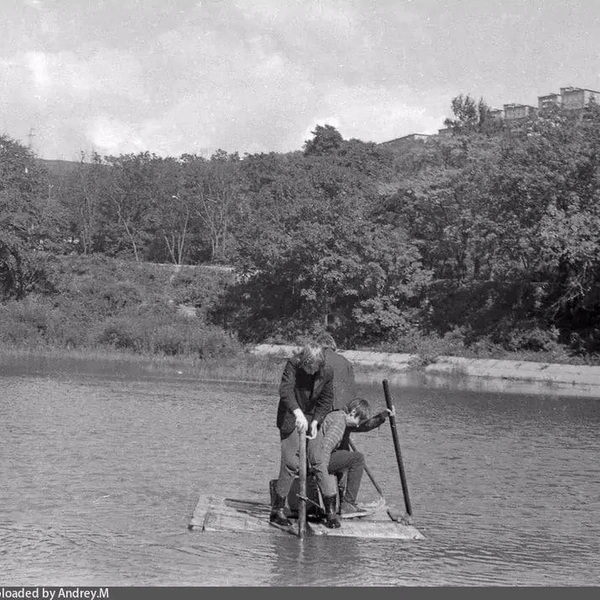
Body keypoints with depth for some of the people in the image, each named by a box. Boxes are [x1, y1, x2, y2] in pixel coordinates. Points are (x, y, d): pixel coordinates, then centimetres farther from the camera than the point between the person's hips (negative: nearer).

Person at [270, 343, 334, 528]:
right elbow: (285, 389, -32)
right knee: (291, 463, -13)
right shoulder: (293, 365, -19)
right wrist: (298, 413, -46)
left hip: (312, 418, 4)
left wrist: (315, 421, -13)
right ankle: (277, 509, -8)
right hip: (290, 417, -4)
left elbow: (326, 400, 0)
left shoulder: (327, 372, -8)